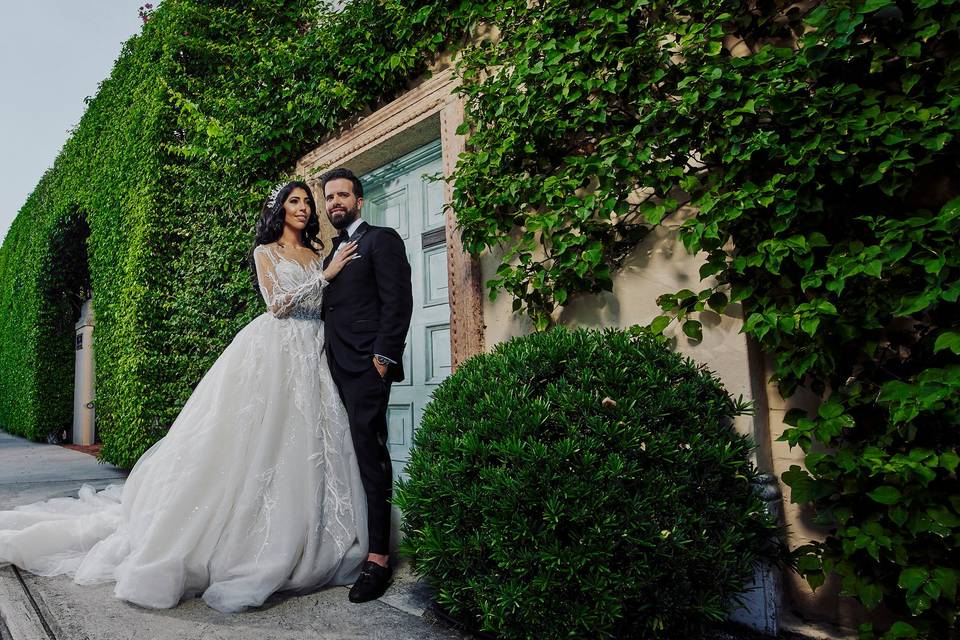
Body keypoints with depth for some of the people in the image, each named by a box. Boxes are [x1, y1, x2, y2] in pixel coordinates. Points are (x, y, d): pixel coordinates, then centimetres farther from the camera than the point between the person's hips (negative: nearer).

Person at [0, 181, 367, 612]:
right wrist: (325, 276, -9)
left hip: (311, 358, 4)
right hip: (273, 352, -4)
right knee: (248, 444, -8)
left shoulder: (317, 256, 19)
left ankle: (298, 549, 7)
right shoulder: (265, 251, 6)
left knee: (305, 450, 0)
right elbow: (277, 304, -8)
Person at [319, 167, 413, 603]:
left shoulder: (381, 240, 2)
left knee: (370, 454, -8)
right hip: (335, 368, 7)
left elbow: (398, 301, -9)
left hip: (366, 365, -7)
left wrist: (383, 356, -17)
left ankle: (379, 558, -4)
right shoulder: (331, 255, 25)